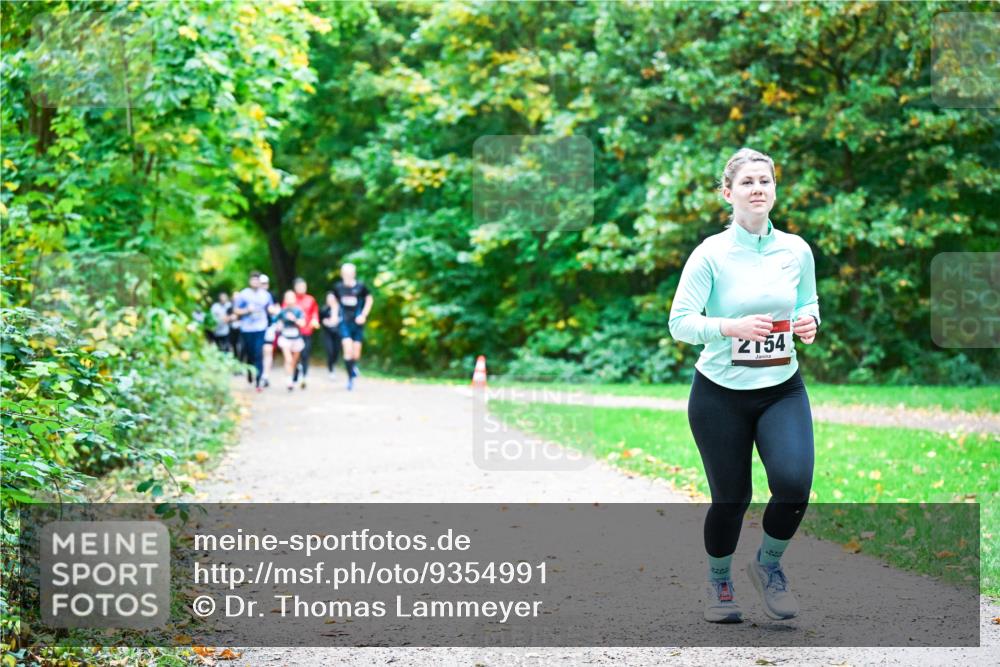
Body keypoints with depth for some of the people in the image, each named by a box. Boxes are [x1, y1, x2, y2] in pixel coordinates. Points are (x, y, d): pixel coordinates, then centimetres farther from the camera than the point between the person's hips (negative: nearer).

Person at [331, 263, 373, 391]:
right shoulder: (338, 288, -2)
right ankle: (350, 377, -4)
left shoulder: (360, 287, -6)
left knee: (356, 353, 4)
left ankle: (353, 365, 39)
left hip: (357, 323, 0)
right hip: (344, 323, 0)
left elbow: (369, 299, 7)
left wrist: (364, 315, -2)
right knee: (348, 350, -14)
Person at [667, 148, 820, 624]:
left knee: (794, 485, -18)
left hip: (782, 389, 2)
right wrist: (731, 326, -28)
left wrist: (809, 322, -6)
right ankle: (718, 583, 33)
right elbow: (679, 323, -12)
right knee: (730, 498, 4)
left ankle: (768, 565, 13)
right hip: (720, 393, -2)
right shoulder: (711, 254, -9)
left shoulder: (796, 250, 2)